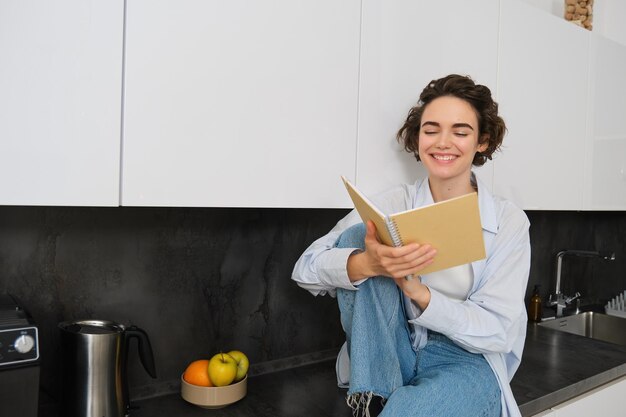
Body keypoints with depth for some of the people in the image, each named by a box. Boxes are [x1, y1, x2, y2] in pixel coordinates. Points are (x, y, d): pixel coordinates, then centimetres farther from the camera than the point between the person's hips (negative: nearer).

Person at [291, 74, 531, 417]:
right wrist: (369, 264, -34)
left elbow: (499, 329, -10)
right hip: (387, 361, 3)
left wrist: (418, 292, -26)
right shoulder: (394, 203, -3)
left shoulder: (509, 222, -3)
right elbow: (306, 268, -13)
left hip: (465, 365, -3)